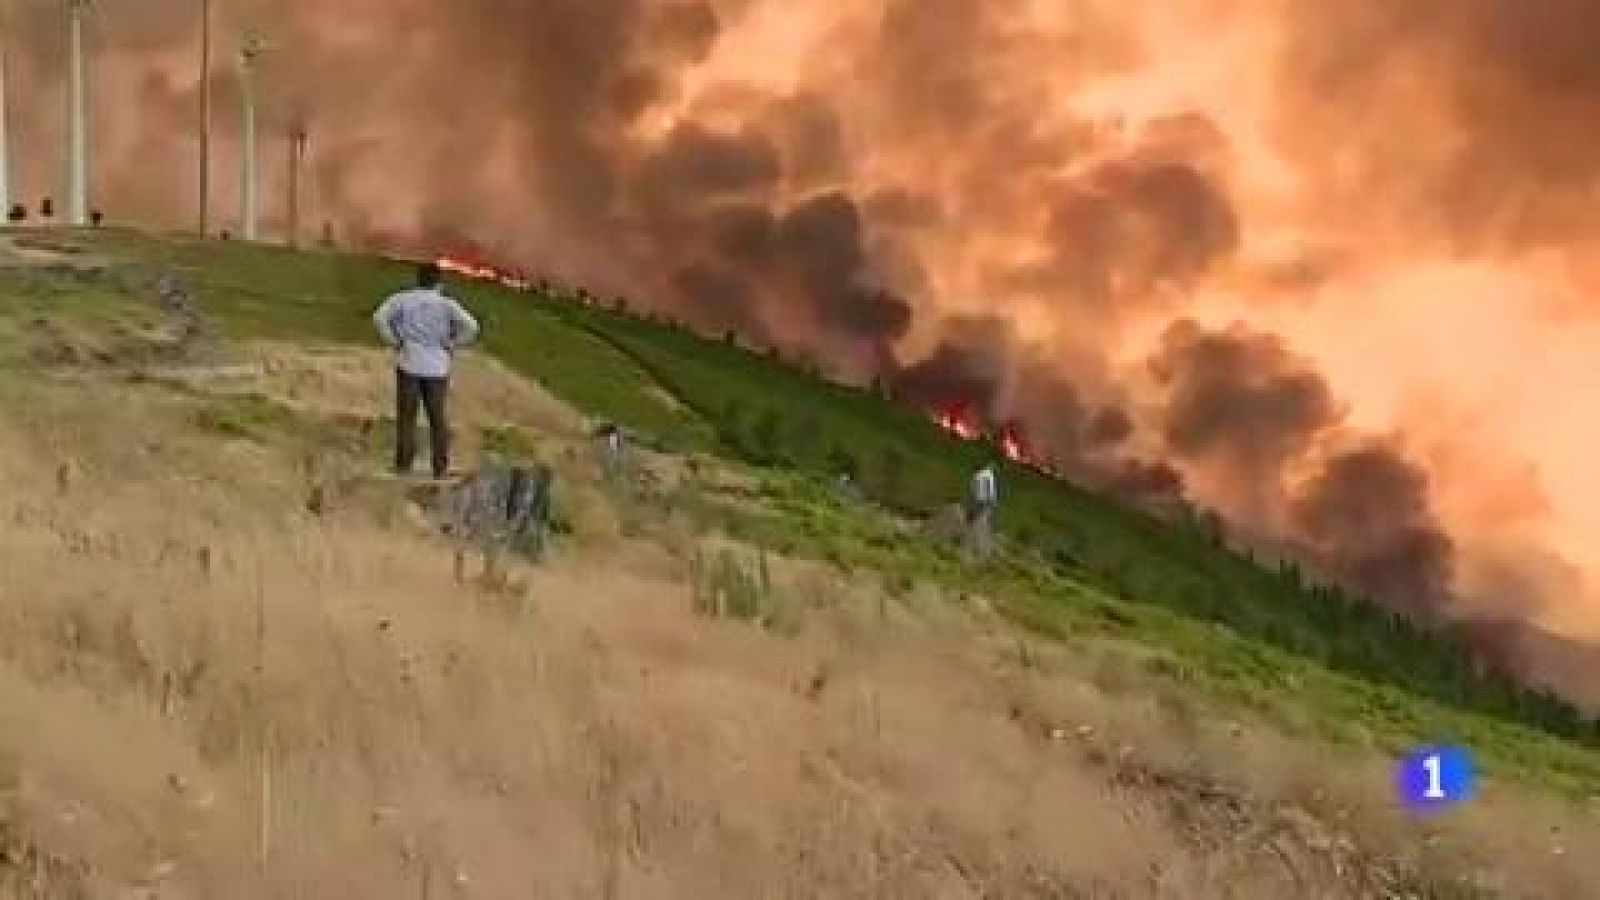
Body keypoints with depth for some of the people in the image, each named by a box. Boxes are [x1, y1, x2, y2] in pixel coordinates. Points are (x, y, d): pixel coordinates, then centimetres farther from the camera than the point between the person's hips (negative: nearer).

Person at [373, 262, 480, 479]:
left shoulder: (402, 299, 0)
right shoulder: (447, 304, -1)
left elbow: (379, 318, -15)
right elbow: (471, 327, -13)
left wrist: (395, 343, -6)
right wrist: (451, 347, -3)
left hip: (409, 365, -1)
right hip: (437, 369, 1)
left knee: (406, 416, 5)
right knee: (438, 418, 9)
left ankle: (404, 464, 1)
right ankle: (440, 467, 8)